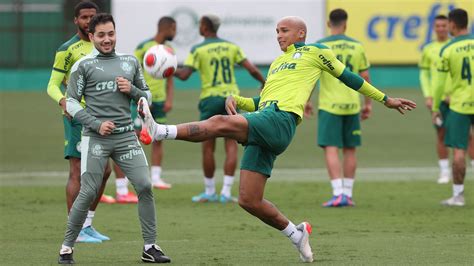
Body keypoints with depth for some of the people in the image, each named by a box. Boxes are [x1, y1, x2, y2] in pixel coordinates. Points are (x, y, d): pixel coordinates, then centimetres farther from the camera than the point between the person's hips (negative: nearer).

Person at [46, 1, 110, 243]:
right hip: (77, 116, -8)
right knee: (77, 173, -9)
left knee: (102, 172, 9)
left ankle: (87, 225, 19)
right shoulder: (67, 50, -8)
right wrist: (62, 100, -29)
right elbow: (53, 85, -9)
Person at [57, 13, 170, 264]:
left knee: (145, 186, -6)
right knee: (88, 192, -8)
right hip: (95, 138, -4)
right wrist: (96, 124, -11)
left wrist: (132, 90, -1)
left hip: (126, 136, 4)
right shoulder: (83, 65, 2)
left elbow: (147, 96, 21)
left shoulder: (130, 62, 15)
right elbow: (71, 103, 0)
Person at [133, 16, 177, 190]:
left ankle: (156, 177, 9)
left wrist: (169, 99, 4)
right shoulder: (144, 47, -7)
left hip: (159, 100, 6)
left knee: (158, 139, 5)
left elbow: (170, 77, 15)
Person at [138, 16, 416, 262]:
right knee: (248, 200, 1)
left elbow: (347, 76, 21)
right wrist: (236, 100, 11)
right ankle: (297, 234, 16)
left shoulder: (315, 52, 15)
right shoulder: (277, 64, 34)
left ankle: (159, 131, -43)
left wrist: (386, 99, 25)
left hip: (281, 120, -8)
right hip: (263, 119, 8)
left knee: (219, 123, -30)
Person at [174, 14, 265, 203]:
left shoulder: (198, 50, -4)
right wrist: (264, 83, 18)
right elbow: (252, 69, 2)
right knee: (231, 146, 2)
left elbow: (184, 75, -12)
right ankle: (226, 192, -5)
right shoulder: (231, 47, 6)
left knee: (208, 147, 6)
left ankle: (209, 192, 12)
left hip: (210, 99, -3)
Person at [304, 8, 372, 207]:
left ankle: (338, 194, -15)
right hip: (352, 105, 3)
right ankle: (347, 194, 16)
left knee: (331, 149, -4)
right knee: (350, 150, 12)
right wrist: (368, 103, 16)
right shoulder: (357, 47, 4)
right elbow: (365, 78, 7)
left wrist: (306, 101, 5)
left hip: (329, 105, -3)